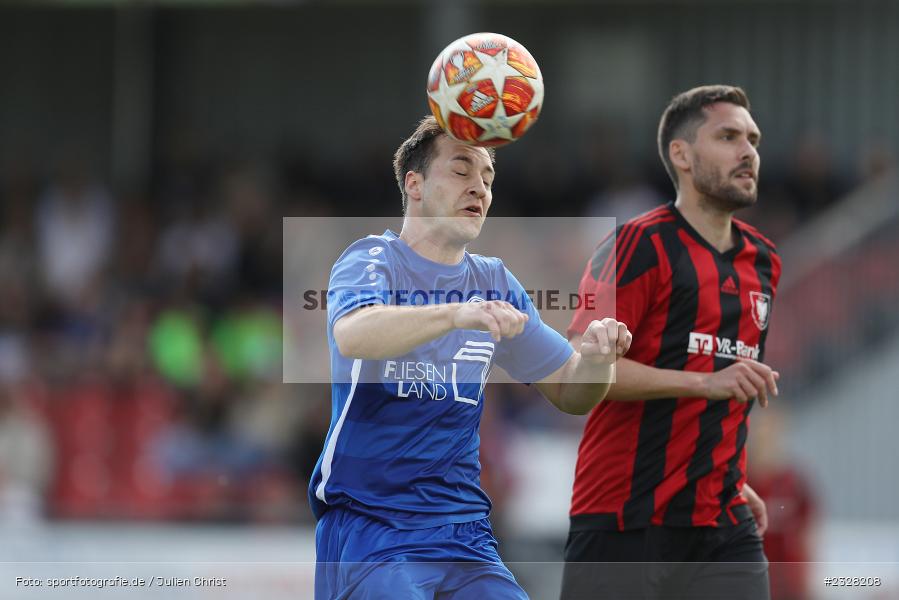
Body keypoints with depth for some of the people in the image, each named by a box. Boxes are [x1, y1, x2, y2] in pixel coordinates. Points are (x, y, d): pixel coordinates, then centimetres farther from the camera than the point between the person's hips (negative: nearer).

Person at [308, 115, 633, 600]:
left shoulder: (494, 283, 13)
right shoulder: (371, 262, -3)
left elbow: (568, 393, 15)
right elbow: (351, 334, -27)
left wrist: (594, 358, -9)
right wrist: (456, 314, -42)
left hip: (463, 534, 5)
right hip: (367, 522, -5)